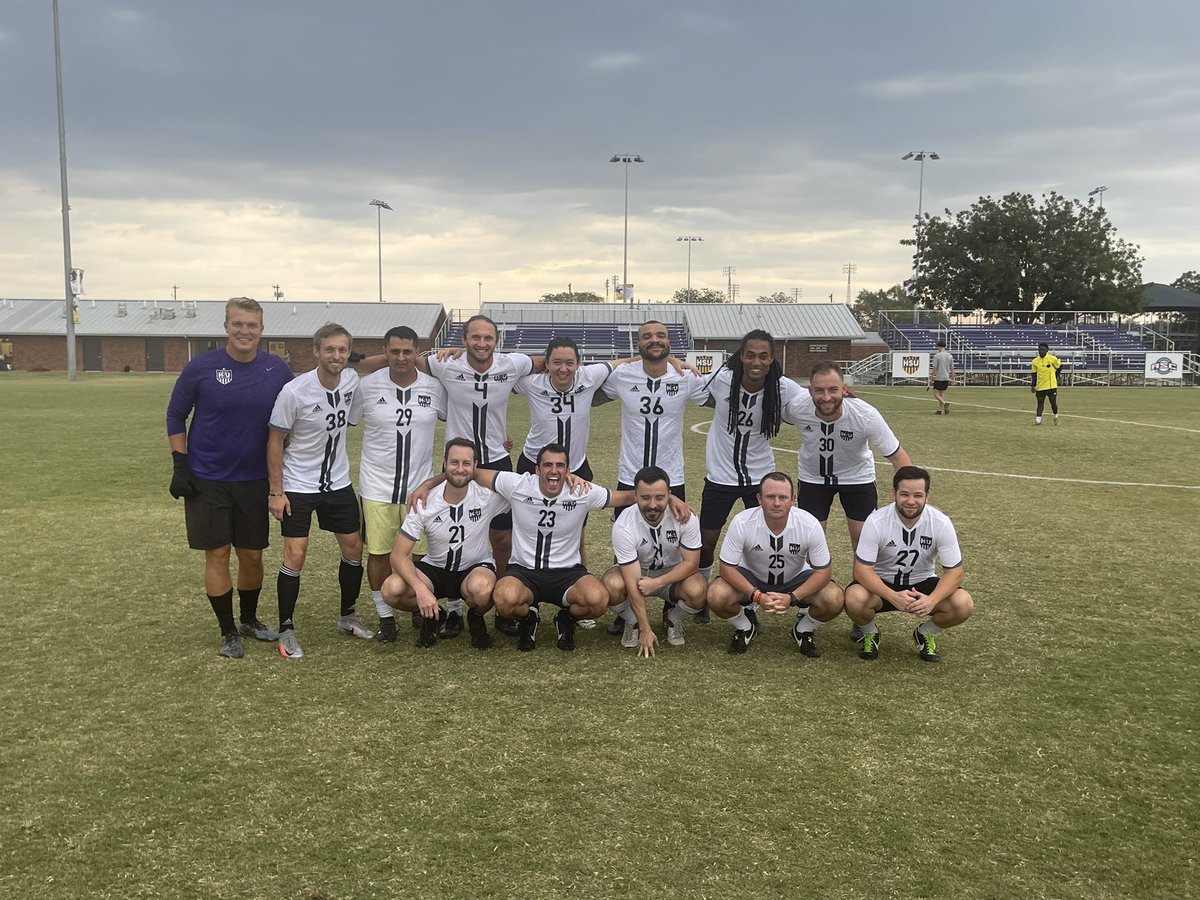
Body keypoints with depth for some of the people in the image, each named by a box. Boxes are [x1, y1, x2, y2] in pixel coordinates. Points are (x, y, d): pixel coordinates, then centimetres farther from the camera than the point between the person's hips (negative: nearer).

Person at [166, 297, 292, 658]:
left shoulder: (278, 371, -3)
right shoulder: (200, 367, -9)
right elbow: (175, 415, 1)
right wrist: (180, 465, -5)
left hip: (254, 480, 2)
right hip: (207, 480, -2)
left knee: (252, 555, 10)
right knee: (217, 554, 2)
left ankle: (250, 620, 32)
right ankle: (228, 632, 16)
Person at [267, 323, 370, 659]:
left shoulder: (351, 381, -6)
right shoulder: (294, 391, -20)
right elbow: (275, 441, -12)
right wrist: (276, 491, -12)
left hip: (338, 483, 5)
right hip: (297, 486, -5)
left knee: (354, 548, 10)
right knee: (295, 556, -7)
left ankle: (347, 616, 29)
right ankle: (286, 631, 9)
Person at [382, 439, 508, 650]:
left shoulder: (487, 495, -17)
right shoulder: (425, 503, -16)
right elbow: (399, 555, -17)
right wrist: (421, 589, -32)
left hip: (476, 568, -1)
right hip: (435, 568, 1)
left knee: (481, 589, -39)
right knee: (391, 589, -28)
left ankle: (476, 619, 1)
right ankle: (433, 616, 6)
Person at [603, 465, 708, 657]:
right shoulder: (624, 526, -29)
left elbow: (691, 562, -16)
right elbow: (633, 582, -28)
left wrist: (657, 583, -30)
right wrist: (646, 631, -28)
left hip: (673, 573, 1)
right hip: (634, 571, -1)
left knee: (698, 591, -31)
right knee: (612, 585, -34)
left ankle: (672, 619, 5)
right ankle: (633, 622, 1)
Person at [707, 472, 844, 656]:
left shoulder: (810, 525, -26)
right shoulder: (741, 523, -28)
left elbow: (822, 572, -17)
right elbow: (727, 567, -20)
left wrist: (791, 598, -31)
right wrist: (757, 596, -32)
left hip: (796, 580, 1)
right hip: (752, 579, 0)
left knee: (834, 600, -26)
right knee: (716, 596, -29)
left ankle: (803, 630, 8)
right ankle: (744, 628, 6)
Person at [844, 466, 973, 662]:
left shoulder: (941, 523, -17)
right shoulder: (876, 521, -22)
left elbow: (954, 571, -15)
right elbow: (862, 570, -23)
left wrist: (932, 600, -35)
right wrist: (893, 597, -39)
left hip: (922, 584, 2)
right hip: (882, 583, -2)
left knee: (964, 605, -25)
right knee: (855, 600, -34)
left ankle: (926, 633, 8)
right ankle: (869, 633, 4)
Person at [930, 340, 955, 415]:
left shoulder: (936, 356, -11)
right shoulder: (950, 356, 5)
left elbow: (934, 368, -12)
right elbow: (952, 368, 8)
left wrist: (931, 378, -4)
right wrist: (953, 378, 16)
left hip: (938, 378, -6)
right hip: (946, 378, 6)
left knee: (936, 394, 0)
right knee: (942, 393, 12)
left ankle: (945, 403, -22)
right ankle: (940, 410, 12)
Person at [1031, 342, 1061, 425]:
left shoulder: (1052, 358, -6)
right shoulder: (1035, 361, 1)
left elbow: (1059, 366, 9)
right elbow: (1034, 374, 5)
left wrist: (1055, 377, 10)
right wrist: (1032, 385, -3)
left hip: (1051, 386, -1)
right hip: (1040, 387, 1)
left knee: (1053, 403, 5)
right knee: (1040, 403, 1)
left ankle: (1056, 416, 29)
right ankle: (1038, 419, 3)